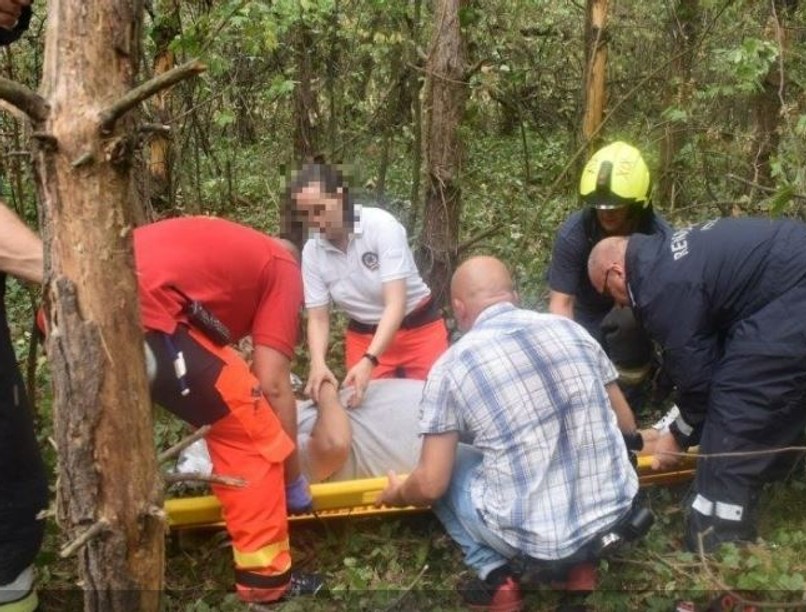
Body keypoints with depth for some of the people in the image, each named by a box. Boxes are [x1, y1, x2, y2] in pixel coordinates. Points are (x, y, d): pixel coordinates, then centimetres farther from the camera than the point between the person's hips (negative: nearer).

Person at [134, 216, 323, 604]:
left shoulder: (221, 247, 35)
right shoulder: (282, 267, 16)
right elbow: (272, 385, 7)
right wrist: (295, 483, 17)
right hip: (141, 310, -9)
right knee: (252, 435, 7)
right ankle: (266, 579, 15)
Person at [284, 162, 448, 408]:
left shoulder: (380, 225, -24)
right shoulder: (311, 252, -11)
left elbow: (396, 303, -29)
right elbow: (318, 318, -6)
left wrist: (369, 361, -40)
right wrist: (318, 364, -26)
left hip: (419, 330, -3)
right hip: (363, 336, 3)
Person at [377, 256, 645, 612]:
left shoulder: (452, 365, -8)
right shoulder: (570, 328, 3)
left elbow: (431, 485, -7)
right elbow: (627, 427, 12)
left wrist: (398, 495, 16)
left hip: (532, 537, -4)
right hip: (613, 513, 5)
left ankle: (497, 577, 8)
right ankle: (579, 562, 22)